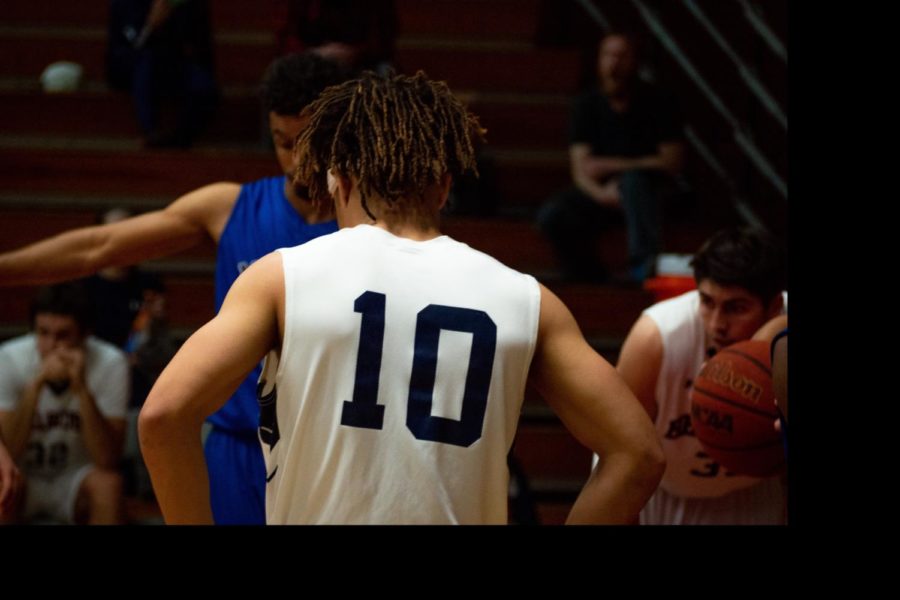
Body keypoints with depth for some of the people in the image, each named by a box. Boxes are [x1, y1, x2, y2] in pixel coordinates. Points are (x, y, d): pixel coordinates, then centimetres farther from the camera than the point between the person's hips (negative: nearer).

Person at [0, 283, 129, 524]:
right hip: (24, 478, 0)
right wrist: (36, 384, -36)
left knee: (107, 484, -31)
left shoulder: (110, 363, -19)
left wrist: (81, 388, -36)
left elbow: (107, 460, -24)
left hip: (74, 482, 0)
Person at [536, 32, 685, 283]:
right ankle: (591, 280, -5)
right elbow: (581, 168, -5)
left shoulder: (657, 104, -5)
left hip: (647, 186, -3)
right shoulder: (586, 105, 2)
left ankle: (643, 264, -42)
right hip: (599, 189, 3)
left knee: (634, 180, -38)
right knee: (551, 215, -23)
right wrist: (601, 194, -28)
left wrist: (611, 166, -14)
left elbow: (672, 161, -11)